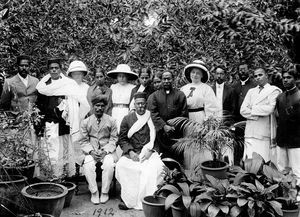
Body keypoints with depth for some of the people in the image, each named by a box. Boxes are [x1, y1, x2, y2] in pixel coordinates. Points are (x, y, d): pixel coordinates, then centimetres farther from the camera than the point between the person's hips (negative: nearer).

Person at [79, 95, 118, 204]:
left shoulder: (111, 121, 5)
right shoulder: (86, 122, 7)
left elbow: (113, 139, 2)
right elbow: (83, 141, 5)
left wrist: (105, 151, -13)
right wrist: (91, 151, -13)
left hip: (107, 151, -1)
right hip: (91, 152, 1)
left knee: (109, 165, -30)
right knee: (88, 165, -29)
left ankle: (105, 192, -10)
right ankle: (94, 192, -11)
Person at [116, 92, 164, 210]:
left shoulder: (152, 118, 8)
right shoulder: (127, 119, 11)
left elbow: (156, 138, 6)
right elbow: (122, 139, 8)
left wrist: (149, 150, -10)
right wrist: (130, 152, -8)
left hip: (149, 152, -1)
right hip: (132, 153, 1)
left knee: (155, 167, -32)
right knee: (120, 165, -28)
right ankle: (128, 199, -17)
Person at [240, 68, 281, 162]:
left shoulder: (274, 90, 3)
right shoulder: (251, 91, 19)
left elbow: (270, 109, -12)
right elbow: (243, 110, 8)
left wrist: (252, 109, -2)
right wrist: (257, 116, -7)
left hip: (264, 133, -4)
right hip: (250, 132, 4)